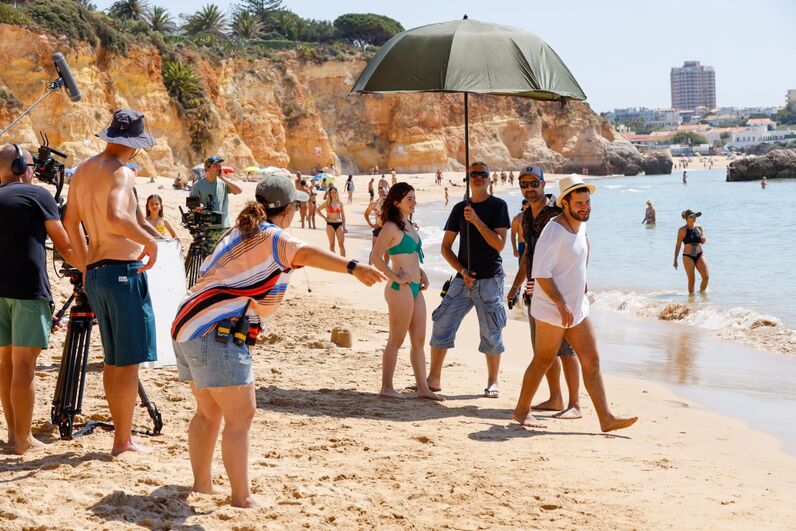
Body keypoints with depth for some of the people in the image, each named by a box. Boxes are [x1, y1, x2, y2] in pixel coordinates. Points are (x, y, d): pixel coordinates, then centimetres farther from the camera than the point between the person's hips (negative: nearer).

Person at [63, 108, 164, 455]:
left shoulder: (83, 170, 13)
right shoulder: (121, 172, -13)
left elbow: (70, 222, 20)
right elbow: (115, 217, -30)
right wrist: (149, 239, -17)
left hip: (95, 272, 8)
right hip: (124, 271, -8)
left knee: (113, 360, 14)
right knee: (129, 361, -2)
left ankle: (123, 434, 19)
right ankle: (123, 440, 2)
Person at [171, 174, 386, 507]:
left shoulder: (239, 233, 18)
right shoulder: (272, 238, -12)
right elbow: (308, 254, -32)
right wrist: (352, 267, -45)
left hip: (188, 326, 10)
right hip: (216, 333, -10)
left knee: (209, 412, 22)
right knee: (240, 415, -8)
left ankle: (202, 483, 33)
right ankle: (242, 498, -9)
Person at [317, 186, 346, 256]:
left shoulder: (340, 203, 7)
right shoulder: (327, 203, 2)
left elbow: (343, 216, 10)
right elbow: (318, 210, 9)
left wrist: (344, 226, 4)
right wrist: (324, 217, -1)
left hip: (339, 224, 1)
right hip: (330, 224, -1)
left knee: (341, 244, -4)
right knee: (332, 244, 3)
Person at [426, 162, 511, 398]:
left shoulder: (498, 206, 0)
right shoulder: (460, 208, 10)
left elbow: (499, 244, -11)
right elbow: (446, 247, 11)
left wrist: (476, 220, -18)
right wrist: (462, 271, -4)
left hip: (490, 280, -3)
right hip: (463, 279, 3)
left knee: (491, 333, 1)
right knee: (442, 326, -2)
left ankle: (492, 382, 15)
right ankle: (434, 379, 6)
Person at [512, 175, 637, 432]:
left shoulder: (580, 226, 8)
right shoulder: (554, 231, -18)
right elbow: (540, 273, -22)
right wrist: (561, 304, -24)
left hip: (577, 307, 8)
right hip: (553, 310, -8)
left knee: (592, 361, 3)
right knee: (543, 360, 2)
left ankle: (606, 418, 3)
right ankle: (521, 411, 18)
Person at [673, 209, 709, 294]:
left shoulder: (699, 228, 4)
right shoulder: (682, 230, -6)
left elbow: (703, 242, 2)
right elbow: (678, 245, -2)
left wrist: (703, 238, -23)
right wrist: (675, 260, -3)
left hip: (699, 255, 4)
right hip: (688, 256, -4)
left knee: (706, 277, -2)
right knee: (692, 279, -3)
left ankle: (702, 292, 21)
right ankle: (691, 294, 15)